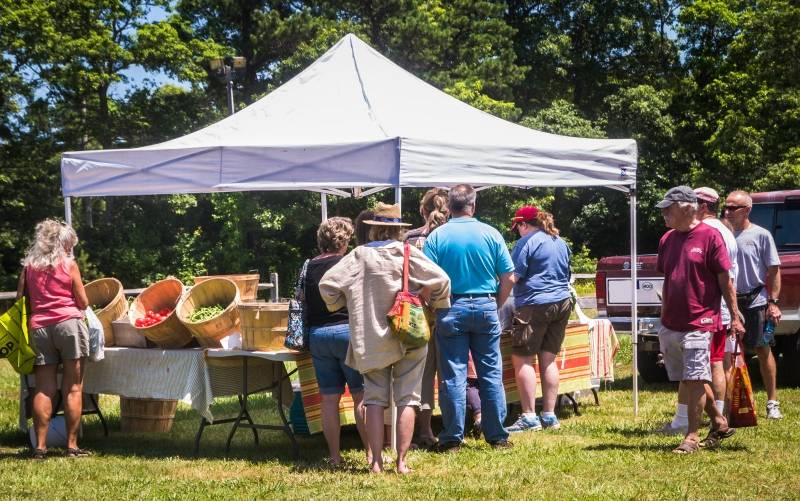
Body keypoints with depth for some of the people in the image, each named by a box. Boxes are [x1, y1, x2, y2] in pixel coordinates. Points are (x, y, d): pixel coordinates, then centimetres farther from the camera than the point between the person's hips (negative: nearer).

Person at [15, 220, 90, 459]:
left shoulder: (28, 266, 11)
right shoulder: (69, 264, 2)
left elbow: (21, 301, 9)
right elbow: (83, 303, 4)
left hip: (38, 328, 4)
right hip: (69, 324, -3)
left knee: (43, 389, 5)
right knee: (73, 389, 0)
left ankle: (40, 446, 1)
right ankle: (71, 446, -1)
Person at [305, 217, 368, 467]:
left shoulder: (309, 267, 5)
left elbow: (303, 303, 11)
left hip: (316, 334, 5)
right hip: (347, 331, -5)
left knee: (329, 398, 7)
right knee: (361, 395, 1)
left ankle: (334, 455, 10)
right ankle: (371, 452, 2)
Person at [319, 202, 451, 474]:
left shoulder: (360, 255, -4)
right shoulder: (408, 253, -6)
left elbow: (327, 284, -7)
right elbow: (440, 279, -13)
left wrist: (343, 303, 12)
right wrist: (434, 306, 5)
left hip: (371, 339, 1)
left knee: (375, 399, 7)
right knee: (406, 399, 5)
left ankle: (376, 461, 6)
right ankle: (401, 461, 3)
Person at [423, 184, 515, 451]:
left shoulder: (436, 236, -5)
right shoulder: (491, 234, -1)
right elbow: (509, 279, 0)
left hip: (451, 310, -1)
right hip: (485, 307, 1)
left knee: (453, 376, 4)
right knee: (491, 374, 8)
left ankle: (452, 437, 7)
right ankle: (497, 436, 12)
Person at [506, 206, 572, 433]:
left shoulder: (527, 242, -8)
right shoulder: (561, 242, 17)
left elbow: (513, 276, -12)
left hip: (535, 305, -8)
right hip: (562, 303, 8)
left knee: (522, 360, -3)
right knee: (549, 360, 11)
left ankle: (529, 417, -7)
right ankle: (549, 415, 11)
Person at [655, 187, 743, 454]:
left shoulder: (710, 236, -8)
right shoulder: (667, 239, 11)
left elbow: (725, 280, -6)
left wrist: (735, 317, -6)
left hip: (698, 324, -7)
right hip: (670, 325, 7)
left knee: (695, 380, -6)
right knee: (687, 380, 12)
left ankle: (692, 436, 3)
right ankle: (719, 423, 28)